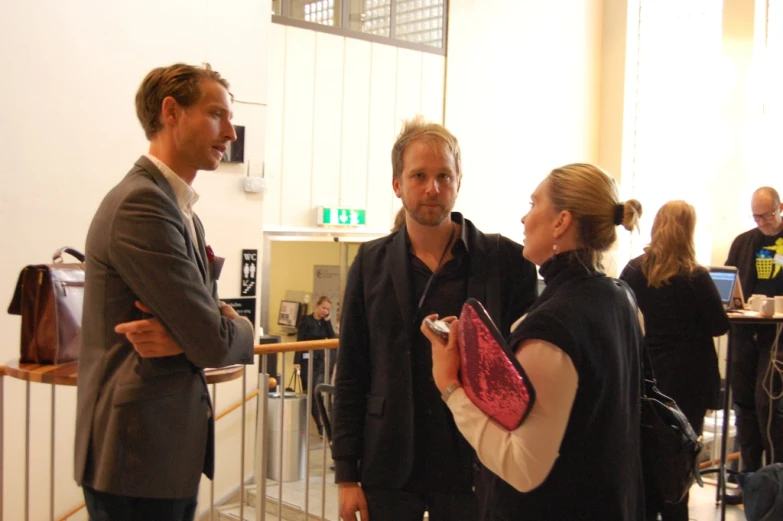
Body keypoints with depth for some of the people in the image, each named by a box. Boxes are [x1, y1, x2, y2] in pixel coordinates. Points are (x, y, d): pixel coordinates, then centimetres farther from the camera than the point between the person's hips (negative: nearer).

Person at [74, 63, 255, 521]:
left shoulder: (182, 214, 15)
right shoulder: (141, 203, -18)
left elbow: (208, 313, 10)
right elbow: (214, 341, -21)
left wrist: (184, 336, -12)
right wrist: (240, 329, 1)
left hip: (174, 448, 9)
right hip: (140, 454, -9)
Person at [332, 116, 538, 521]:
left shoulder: (505, 260, -4)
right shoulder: (372, 263, 2)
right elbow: (350, 376, 3)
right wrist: (346, 473, 1)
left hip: (472, 469, -1)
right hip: (389, 470, 1)